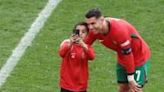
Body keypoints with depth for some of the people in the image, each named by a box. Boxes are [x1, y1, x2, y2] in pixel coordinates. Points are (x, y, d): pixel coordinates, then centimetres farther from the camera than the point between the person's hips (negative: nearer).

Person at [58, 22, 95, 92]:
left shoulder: (86, 46, 0)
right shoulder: (67, 43, -7)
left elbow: (92, 56, -24)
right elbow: (61, 53, -29)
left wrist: (83, 45, -43)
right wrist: (70, 44, -49)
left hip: (81, 86, 2)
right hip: (67, 84, -2)